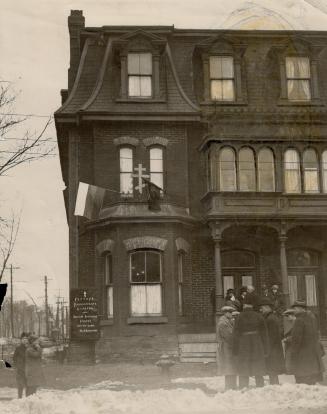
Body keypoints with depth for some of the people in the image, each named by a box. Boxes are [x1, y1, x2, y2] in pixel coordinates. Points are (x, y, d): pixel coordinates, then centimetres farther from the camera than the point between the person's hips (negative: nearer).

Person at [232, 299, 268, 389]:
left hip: (243, 348, -2)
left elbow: (236, 335, -2)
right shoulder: (259, 316, 3)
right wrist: (265, 350, 9)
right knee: (259, 374, 10)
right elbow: (264, 334, 4)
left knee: (243, 374, 5)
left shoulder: (240, 317, -3)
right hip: (257, 349, 2)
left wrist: (235, 351, 2)